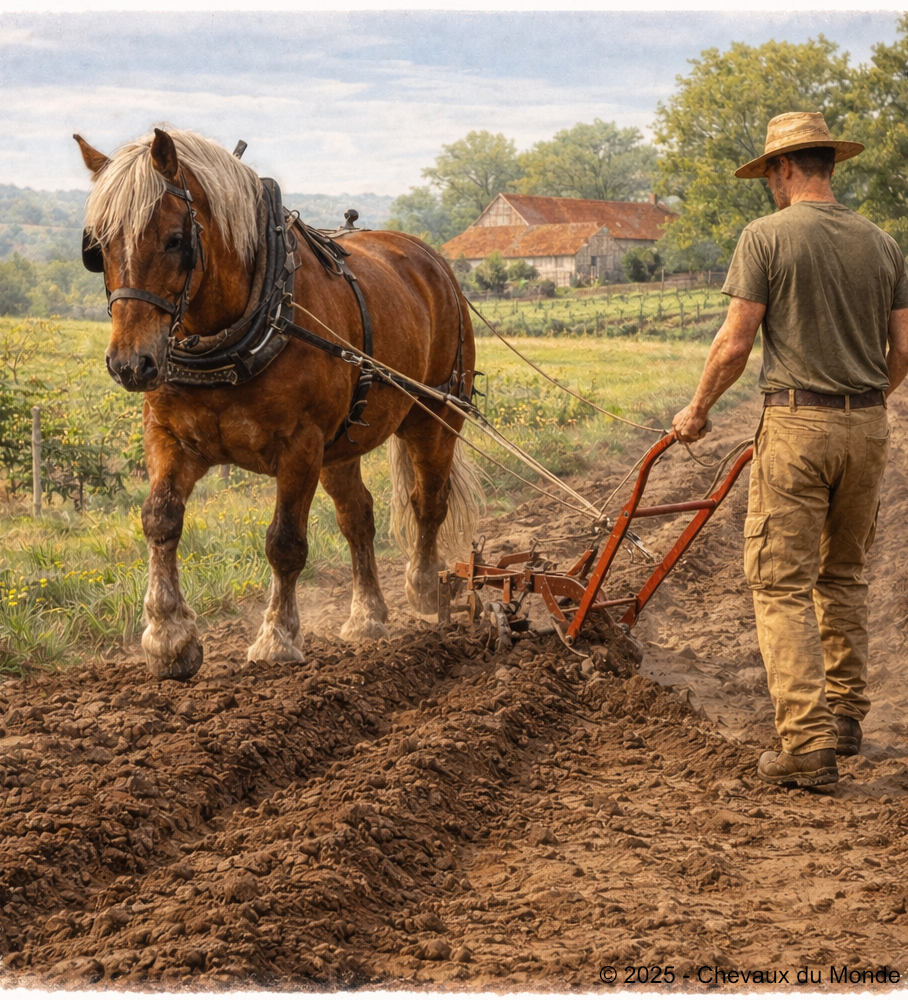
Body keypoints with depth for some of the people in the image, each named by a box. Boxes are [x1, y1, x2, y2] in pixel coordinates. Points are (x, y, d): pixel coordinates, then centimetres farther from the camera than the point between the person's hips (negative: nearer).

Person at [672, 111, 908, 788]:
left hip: (798, 425, -5)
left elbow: (734, 345, -8)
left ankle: (808, 746, -9)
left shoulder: (768, 237, -6)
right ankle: (846, 715, 28)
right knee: (844, 574, 21)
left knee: (782, 584, -2)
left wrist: (698, 411, 8)